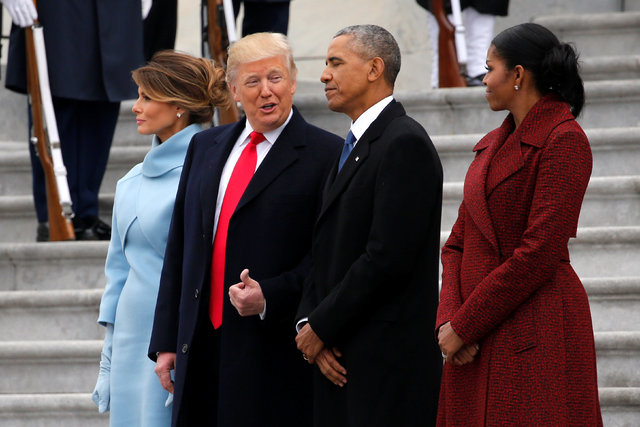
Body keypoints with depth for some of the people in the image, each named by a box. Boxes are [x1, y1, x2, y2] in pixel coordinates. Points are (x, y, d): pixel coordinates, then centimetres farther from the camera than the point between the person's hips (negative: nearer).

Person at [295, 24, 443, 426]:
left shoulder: (405, 143, -10)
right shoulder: (352, 148, 20)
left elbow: (388, 256, -18)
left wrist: (321, 327, -11)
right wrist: (308, 323, 1)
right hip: (340, 360, 9)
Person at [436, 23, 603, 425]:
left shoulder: (564, 141, -9)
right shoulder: (493, 144, 17)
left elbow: (538, 254, -16)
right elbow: (458, 242, 14)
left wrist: (464, 325, -13)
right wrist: (448, 318, -3)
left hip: (535, 332, -8)